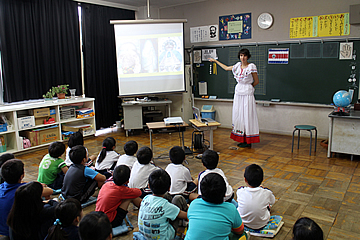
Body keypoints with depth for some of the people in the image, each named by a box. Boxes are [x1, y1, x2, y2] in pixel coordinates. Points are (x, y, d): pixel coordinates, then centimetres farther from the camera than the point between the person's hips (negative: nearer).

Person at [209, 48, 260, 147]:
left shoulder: (251, 66, -6)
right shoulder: (238, 66, 9)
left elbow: (256, 81, -1)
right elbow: (226, 68, 25)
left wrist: (248, 87, 8)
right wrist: (215, 61, 30)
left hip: (247, 93, -6)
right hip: (238, 92, 6)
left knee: (247, 115, -5)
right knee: (238, 115, 6)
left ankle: (248, 141, 2)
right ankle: (242, 139, 15)